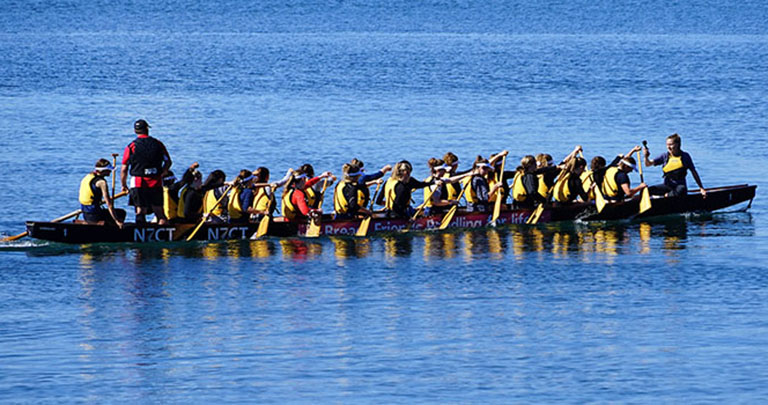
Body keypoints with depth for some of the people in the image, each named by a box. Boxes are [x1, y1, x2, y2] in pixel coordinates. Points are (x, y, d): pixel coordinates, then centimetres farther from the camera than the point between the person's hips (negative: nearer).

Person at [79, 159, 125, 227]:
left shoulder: (87, 177, 11)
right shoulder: (101, 182, -14)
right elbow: (109, 204, -16)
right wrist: (116, 221, -13)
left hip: (85, 216, 8)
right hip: (94, 215, -8)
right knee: (122, 213, 3)